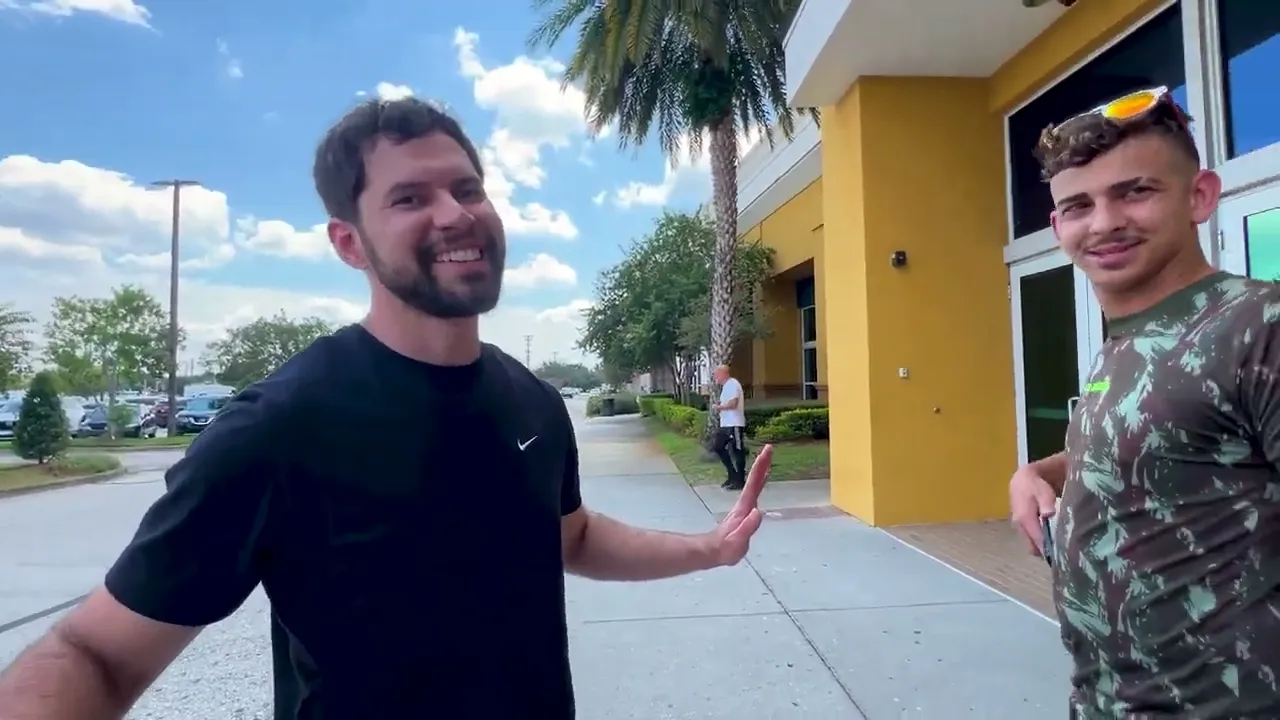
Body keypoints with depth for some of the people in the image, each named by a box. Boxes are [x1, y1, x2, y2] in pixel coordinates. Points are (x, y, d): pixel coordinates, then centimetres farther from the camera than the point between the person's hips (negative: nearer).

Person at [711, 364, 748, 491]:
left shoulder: (732, 384, -13)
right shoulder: (726, 386, 18)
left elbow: (733, 404, -24)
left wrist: (719, 407, -11)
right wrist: (719, 406, 4)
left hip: (734, 425, -11)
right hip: (726, 425, 11)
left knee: (738, 452, -3)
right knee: (719, 448, 13)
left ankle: (740, 481, 3)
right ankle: (733, 475, 21)